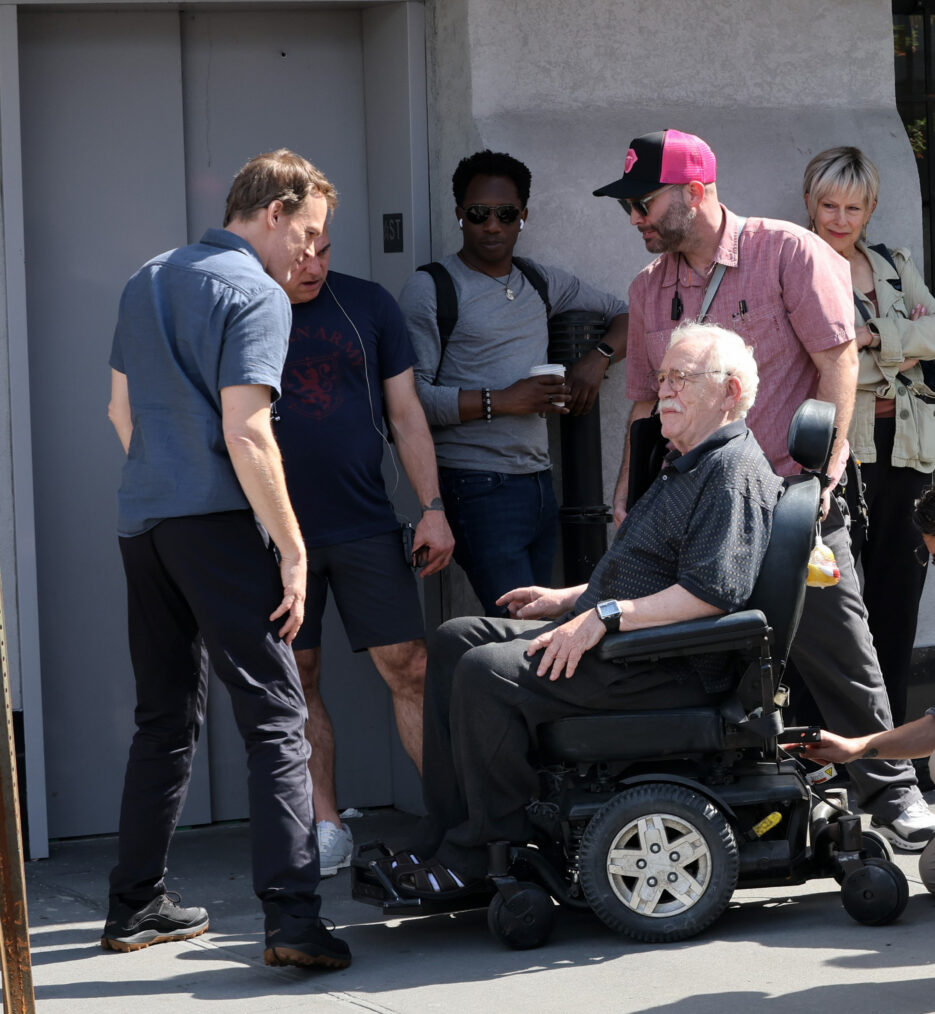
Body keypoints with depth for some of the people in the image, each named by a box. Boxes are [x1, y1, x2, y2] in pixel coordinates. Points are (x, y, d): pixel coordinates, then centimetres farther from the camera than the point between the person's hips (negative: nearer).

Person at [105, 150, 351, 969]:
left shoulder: (146, 283, 16)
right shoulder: (256, 295, -9)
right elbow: (245, 432, -17)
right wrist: (292, 548, -15)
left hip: (143, 523, 8)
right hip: (218, 523, -8)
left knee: (165, 717, 16)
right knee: (276, 717, -7)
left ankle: (136, 907, 21)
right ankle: (292, 916, -16)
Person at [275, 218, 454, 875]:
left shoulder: (369, 306, 7)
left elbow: (406, 413, 9)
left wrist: (433, 508, 3)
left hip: (366, 526, 1)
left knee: (411, 669, -3)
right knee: (297, 681, 3)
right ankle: (326, 829, 11)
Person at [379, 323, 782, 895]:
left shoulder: (735, 471, -12)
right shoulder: (686, 466, 23)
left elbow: (712, 591, -25)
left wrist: (605, 616, -23)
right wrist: (570, 599, 20)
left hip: (673, 669, -11)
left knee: (488, 673, -24)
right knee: (456, 641, 6)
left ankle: (478, 854, -11)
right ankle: (442, 845, 0)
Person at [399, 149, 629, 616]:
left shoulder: (542, 282, 18)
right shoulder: (430, 288, -2)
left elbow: (625, 316, 28)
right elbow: (410, 395, -11)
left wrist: (598, 357, 7)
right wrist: (498, 402, -16)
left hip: (540, 483, 7)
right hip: (479, 487, -7)